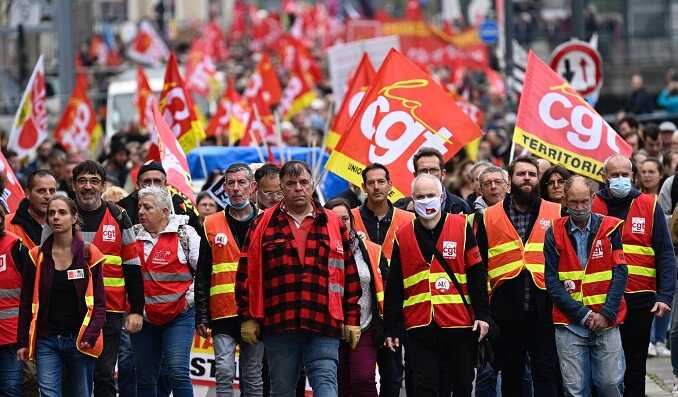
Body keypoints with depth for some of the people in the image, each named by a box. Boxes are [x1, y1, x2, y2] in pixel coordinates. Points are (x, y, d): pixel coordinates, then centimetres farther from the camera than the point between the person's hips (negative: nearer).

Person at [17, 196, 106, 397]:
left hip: (80, 341, -1)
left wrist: (91, 335, -13)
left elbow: (99, 302, 1)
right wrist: (23, 342, 2)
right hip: (47, 341, 1)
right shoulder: (37, 256, 5)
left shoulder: (89, 254, 1)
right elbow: (26, 303, 8)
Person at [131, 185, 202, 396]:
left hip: (179, 315, -4)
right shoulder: (134, 234, 9)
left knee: (177, 371, -15)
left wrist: (191, 296, -3)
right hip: (144, 317, 4)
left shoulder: (184, 233, -2)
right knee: (145, 377, 7)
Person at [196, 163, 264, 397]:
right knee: (224, 373, -8)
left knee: (252, 378, 6)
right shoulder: (212, 226, 7)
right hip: (223, 314, 0)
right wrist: (202, 317, 2)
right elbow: (202, 277, 8)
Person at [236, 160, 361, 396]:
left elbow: (350, 275, 13)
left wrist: (352, 319, 9)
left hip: (324, 326, 0)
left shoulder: (333, 224, 11)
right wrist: (248, 317, 2)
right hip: (278, 325, 1)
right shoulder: (263, 226, 8)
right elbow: (248, 273, 7)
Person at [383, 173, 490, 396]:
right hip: (420, 327, 1)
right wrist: (391, 328, 6)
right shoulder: (404, 236, 8)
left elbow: (477, 275, 1)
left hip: (460, 325, -1)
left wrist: (482, 314, -5)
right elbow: (394, 287, 10)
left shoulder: (462, 227, 2)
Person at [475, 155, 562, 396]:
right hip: (506, 311, 1)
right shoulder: (489, 218, 8)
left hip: (544, 310, -1)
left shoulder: (557, 214, 6)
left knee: (547, 375, -5)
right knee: (511, 376, 10)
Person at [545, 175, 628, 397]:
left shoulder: (610, 229, 4)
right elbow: (552, 281, -1)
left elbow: (620, 273, 0)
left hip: (606, 322, 0)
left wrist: (606, 314, -10)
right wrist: (583, 314, -9)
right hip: (569, 325, 0)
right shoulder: (554, 233, 4)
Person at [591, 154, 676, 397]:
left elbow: (665, 255, 0)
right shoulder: (591, 206, 4)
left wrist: (665, 296, -9)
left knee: (635, 367, 7)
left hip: (639, 298, 0)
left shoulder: (649, 206, 3)